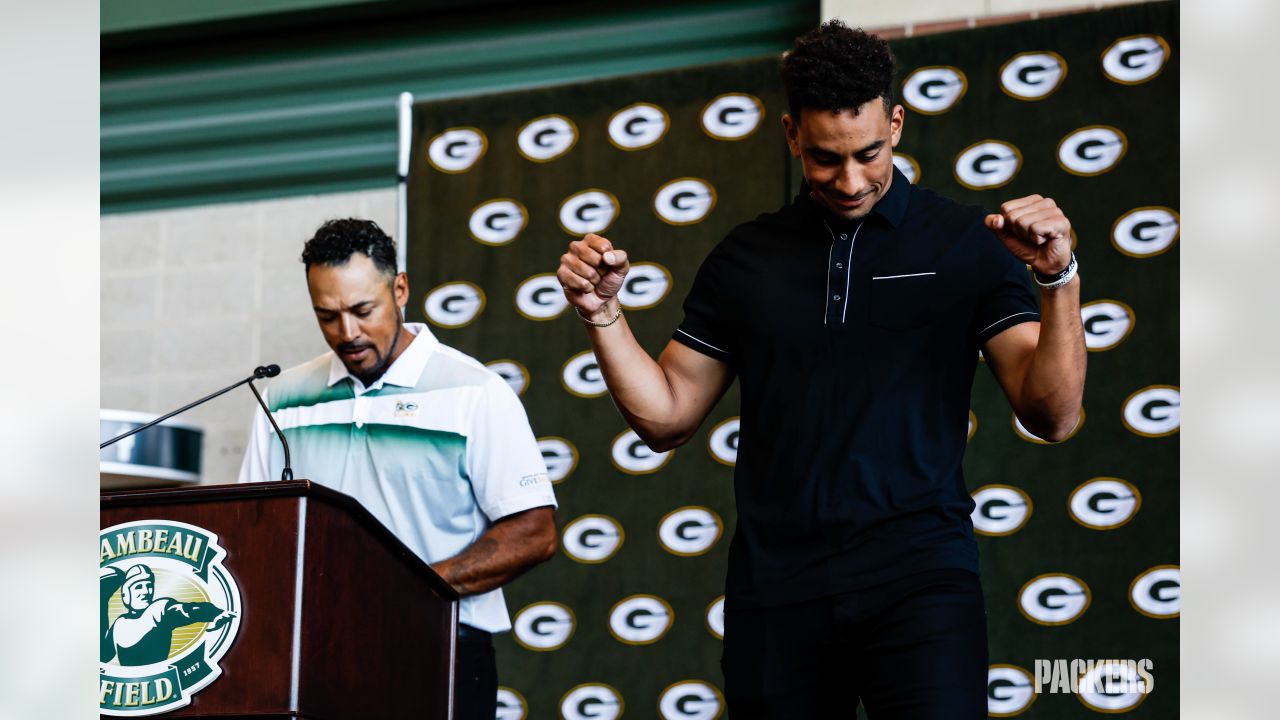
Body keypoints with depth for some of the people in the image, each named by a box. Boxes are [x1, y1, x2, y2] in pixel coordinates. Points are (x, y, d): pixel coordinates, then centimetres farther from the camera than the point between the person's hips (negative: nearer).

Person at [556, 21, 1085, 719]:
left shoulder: (966, 244, 3)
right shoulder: (746, 257, 12)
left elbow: (1052, 416, -3)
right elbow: (666, 415, 13)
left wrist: (1058, 278, -16)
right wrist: (604, 314, 0)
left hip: (917, 575, -3)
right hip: (776, 584, 3)